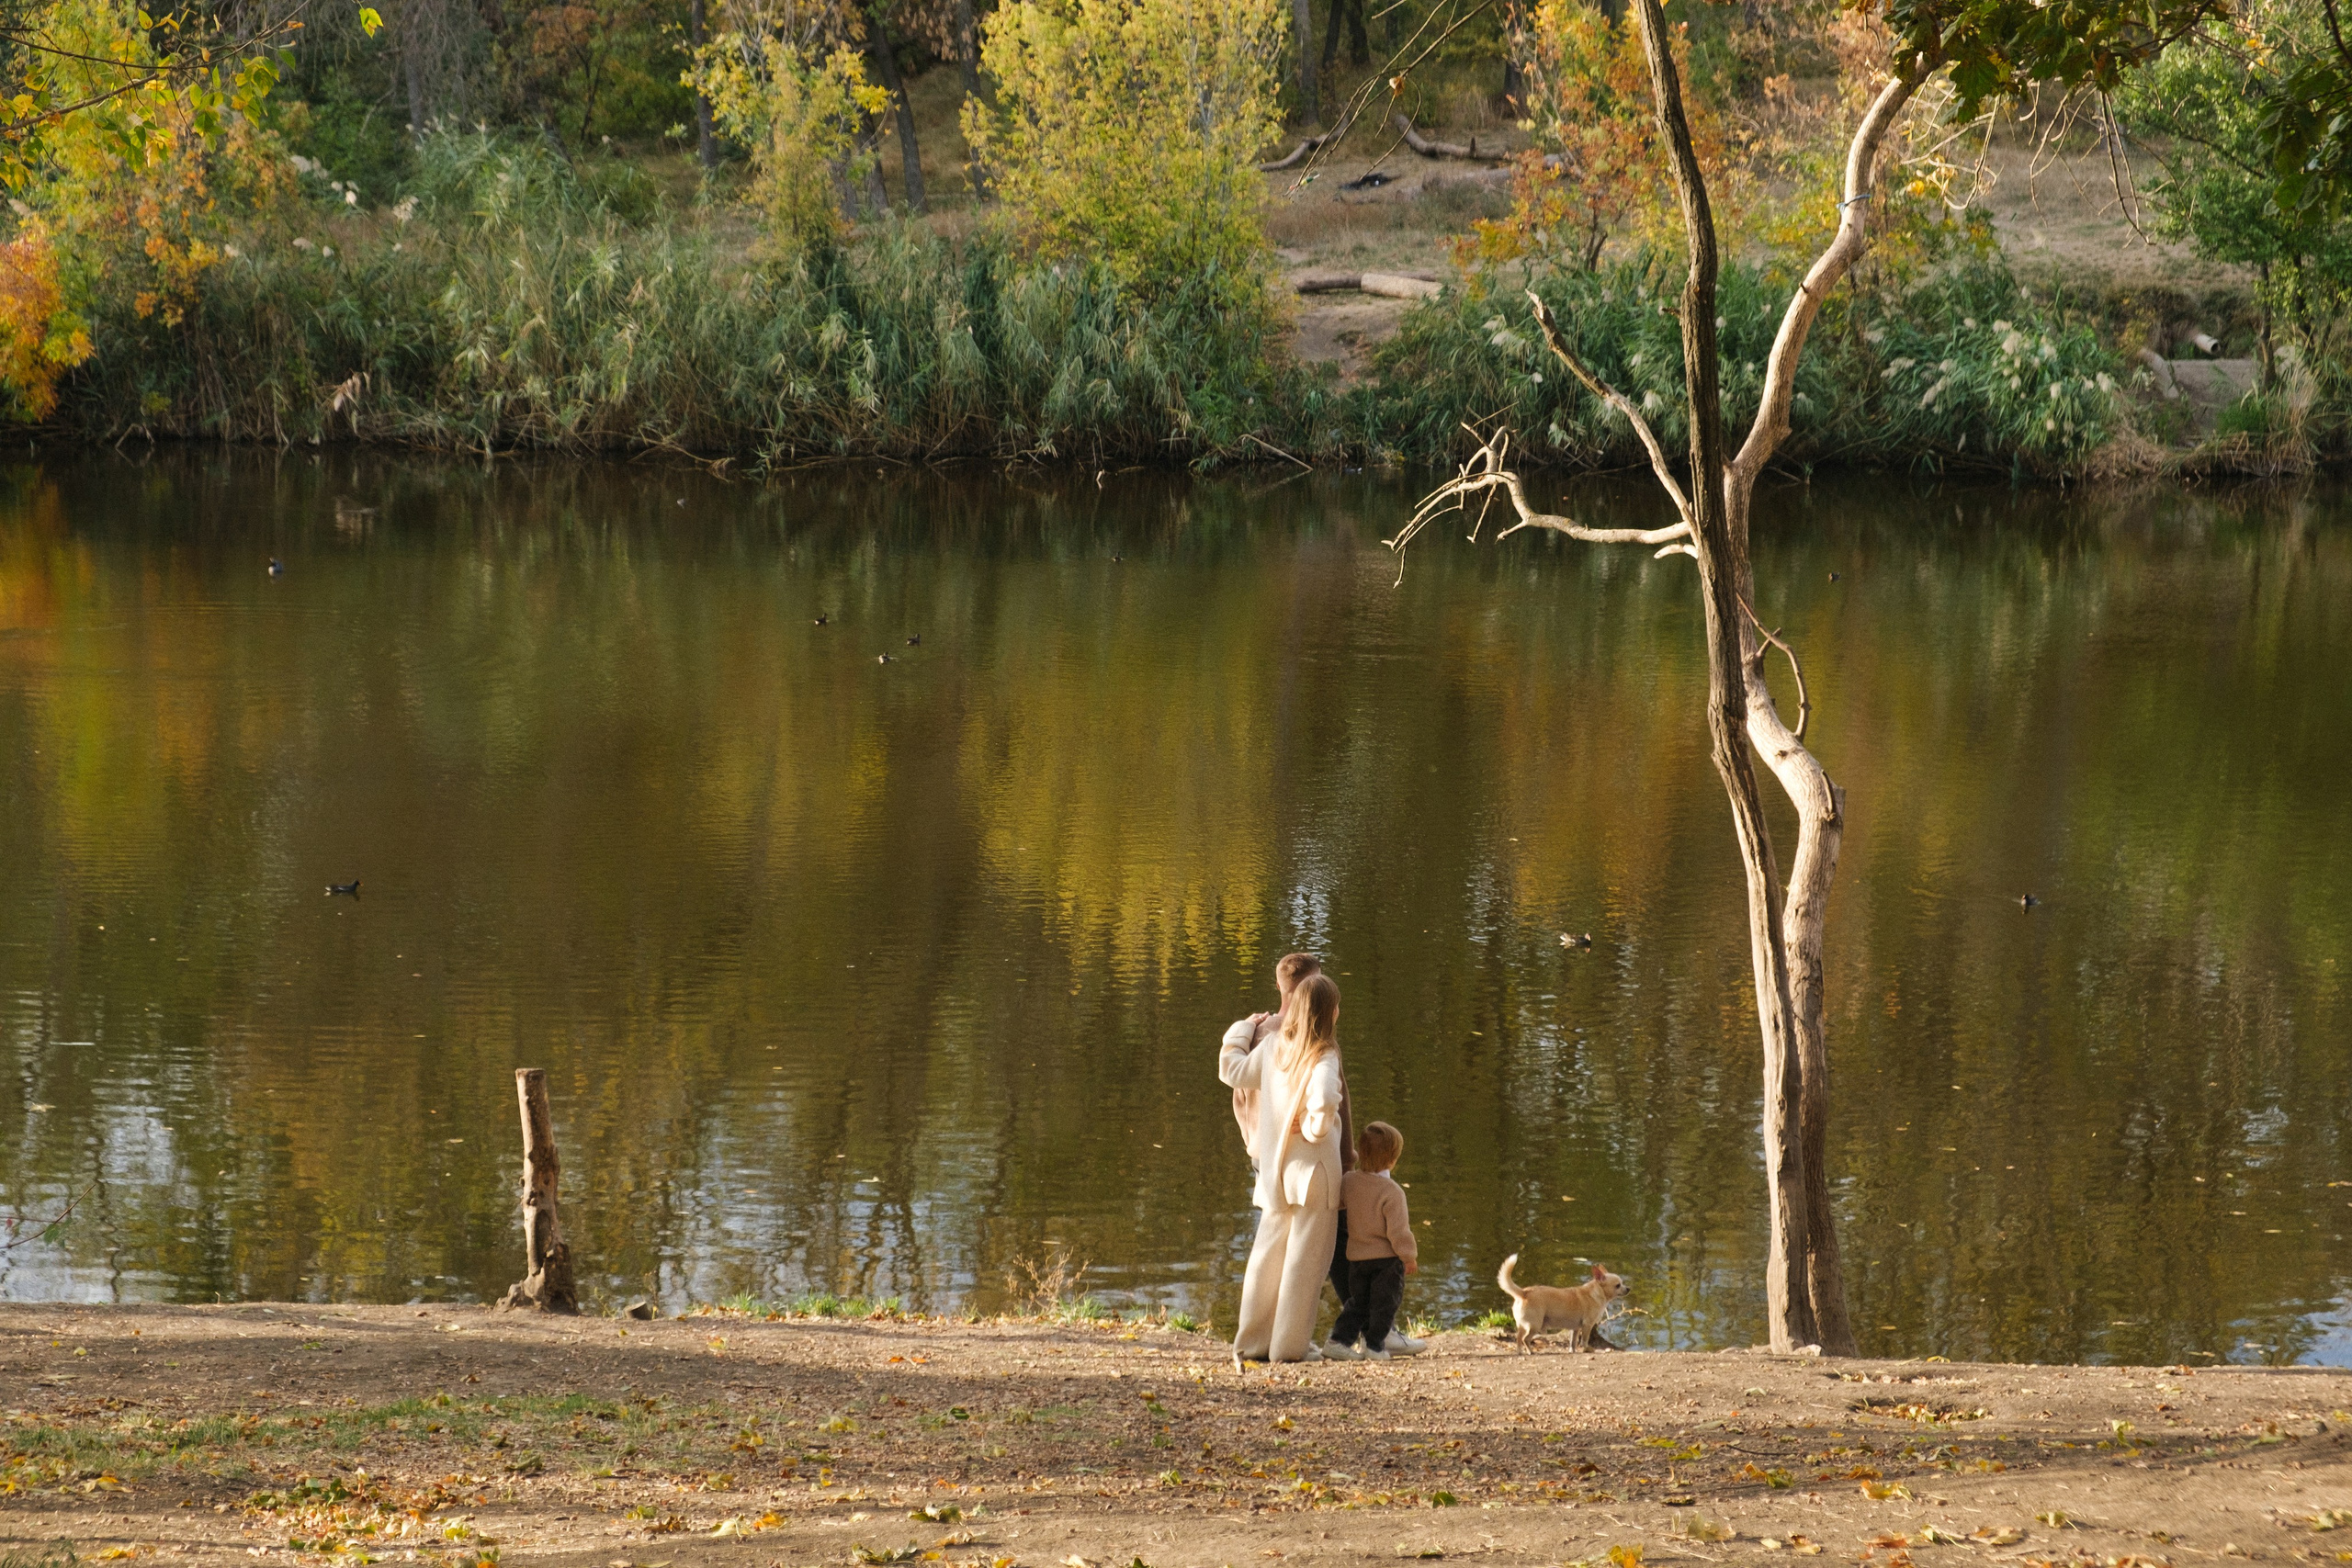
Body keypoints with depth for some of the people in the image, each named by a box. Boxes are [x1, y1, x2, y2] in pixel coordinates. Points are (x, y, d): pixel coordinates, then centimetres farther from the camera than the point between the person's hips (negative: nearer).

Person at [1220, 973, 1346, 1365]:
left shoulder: (1273, 1048, 2)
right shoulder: (1323, 1058, -16)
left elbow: (1232, 1071, 16)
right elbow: (1323, 1102, -34)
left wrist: (1243, 1030, 29)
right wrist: (1314, 1128, -13)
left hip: (1274, 1168, 6)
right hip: (1313, 1168, -6)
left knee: (1267, 1255, 14)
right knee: (1305, 1257, 2)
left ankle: (1252, 1341, 18)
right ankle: (1291, 1344, 3)